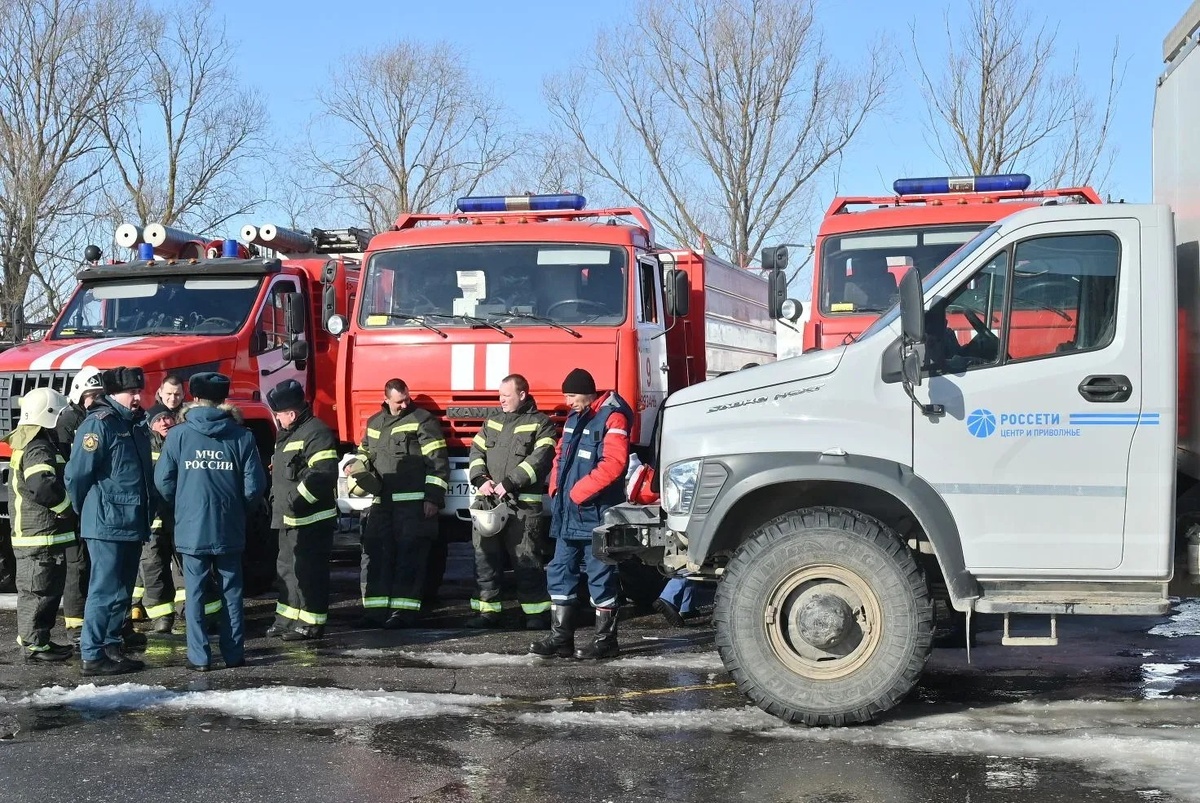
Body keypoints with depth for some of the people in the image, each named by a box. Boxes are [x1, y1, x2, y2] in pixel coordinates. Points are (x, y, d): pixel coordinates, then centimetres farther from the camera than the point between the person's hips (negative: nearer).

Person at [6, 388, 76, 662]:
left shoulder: (29, 445, 16)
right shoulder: (38, 450, -18)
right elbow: (44, 488, -30)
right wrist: (68, 508, -18)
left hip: (31, 532, 10)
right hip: (42, 535, -10)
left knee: (44, 589, 17)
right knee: (40, 590, -4)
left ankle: (32, 639, 25)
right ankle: (34, 644, 1)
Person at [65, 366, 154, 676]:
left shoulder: (134, 425, 16)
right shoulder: (99, 424, -13)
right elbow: (76, 474, -15)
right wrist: (85, 510, -3)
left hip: (133, 525, 9)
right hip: (108, 524, -9)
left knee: (122, 592, 14)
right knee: (106, 592, -6)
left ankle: (111, 647, 23)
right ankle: (93, 656, -1)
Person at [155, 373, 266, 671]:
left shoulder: (178, 434, -4)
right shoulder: (241, 436, -2)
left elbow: (163, 480, -2)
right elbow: (255, 484, -3)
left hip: (190, 528, -1)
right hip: (230, 529, 1)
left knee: (195, 592, 6)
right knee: (231, 590, 11)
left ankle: (199, 656, 6)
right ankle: (233, 653, 14)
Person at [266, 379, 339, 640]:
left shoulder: (316, 433, -15)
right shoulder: (287, 434, 18)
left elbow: (324, 473, -25)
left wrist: (297, 498, -24)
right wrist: (278, 497, 19)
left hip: (311, 519, -11)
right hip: (290, 518, 11)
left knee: (307, 571, -7)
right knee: (287, 568, 16)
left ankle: (310, 624, -1)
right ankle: (287, 619, 26)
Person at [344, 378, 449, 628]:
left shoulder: (423, 420, -2)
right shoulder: (374, 422, 18)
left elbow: (437, 461, -6)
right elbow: (365, 451, 32)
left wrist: (433, 497, -12)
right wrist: (355, 465, 9)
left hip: (413, 503, -6)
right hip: (381, 502, 6)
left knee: (409, 556, -5)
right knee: (375, 554, 4)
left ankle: (404, 611, -4)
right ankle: (375, 609, 9)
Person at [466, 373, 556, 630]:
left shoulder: (540, 424, 1)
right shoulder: (492, 421, 19)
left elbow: (539, 459, -11)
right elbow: (476, 451, 14)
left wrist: (509, 483, -17)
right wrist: (480, 479, -5)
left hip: (522, 504, -5)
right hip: (488, 502, 6)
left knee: (526, 559, -5)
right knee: (485, 556, 6)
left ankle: (538, 610, 3)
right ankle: (488, 610, 14)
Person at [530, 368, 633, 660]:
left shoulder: (612, 418, -11)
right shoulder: (574, 418, 17)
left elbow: (613, 463, -21)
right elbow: (561, 456, 24)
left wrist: (579, 491, -18)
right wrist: (556, 490, 8)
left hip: (595, 513, -9)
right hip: (568, 514, 9)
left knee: (600, 576, -1)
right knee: (560, 572, 9)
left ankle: (605, 639, 8)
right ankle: (561, 638, 15)